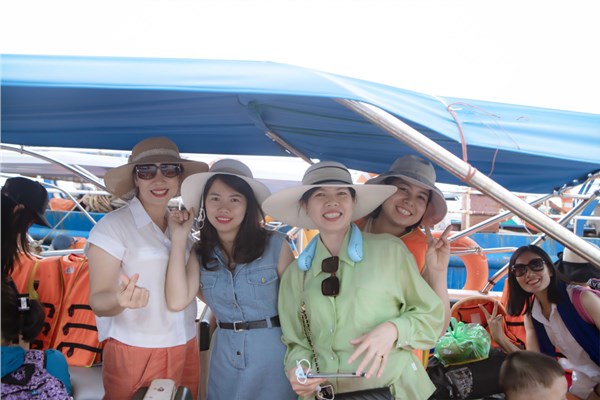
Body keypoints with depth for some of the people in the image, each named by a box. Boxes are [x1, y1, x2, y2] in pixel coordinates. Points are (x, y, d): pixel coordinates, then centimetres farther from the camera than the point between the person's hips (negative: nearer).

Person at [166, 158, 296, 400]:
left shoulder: (275, 245, -11)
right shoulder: (201, 254, 0)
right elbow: (177, 301, -14)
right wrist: (179, 237, -12)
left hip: (273, 354, -3)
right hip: (225, 357, 3)